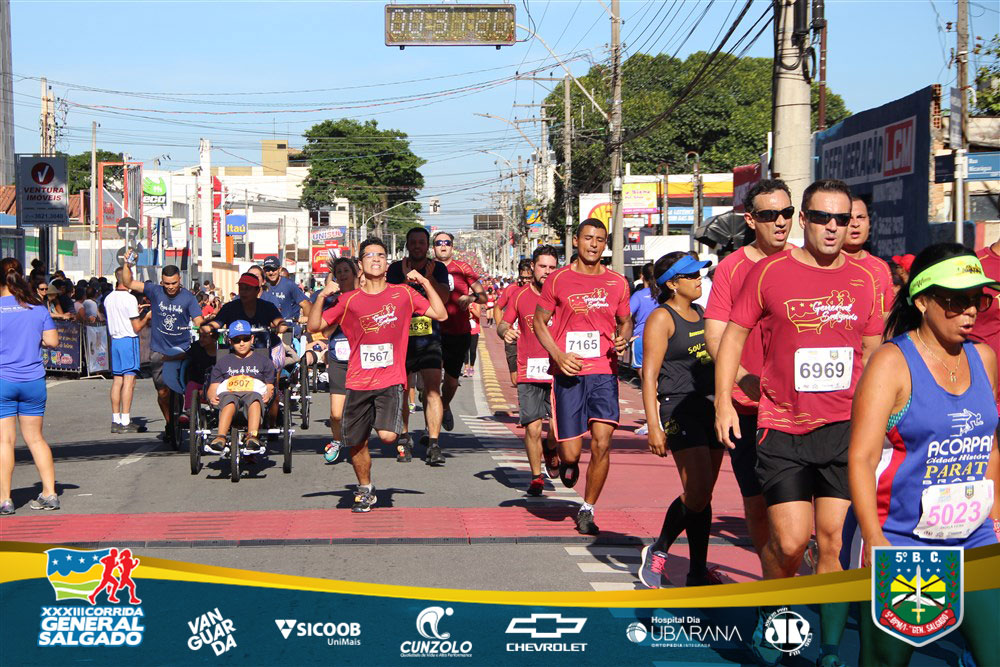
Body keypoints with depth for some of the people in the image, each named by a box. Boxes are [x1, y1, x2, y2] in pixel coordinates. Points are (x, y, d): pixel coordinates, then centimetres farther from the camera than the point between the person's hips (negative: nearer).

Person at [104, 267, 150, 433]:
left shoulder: (108, 298, 9)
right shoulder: (130, 298, -13)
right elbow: (137, 327, -12)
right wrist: (147, 316, 5)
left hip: (115, 339, 7)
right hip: (129, 339, -7)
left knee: (117, 380, 9)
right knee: (129, 381, -6)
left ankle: (116, 421, 10)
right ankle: (125, 422, -8)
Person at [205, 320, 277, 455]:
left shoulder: (263, 360, 25)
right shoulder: (223, 362, 28)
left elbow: (270, 386, 18)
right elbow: (213, 387, 20)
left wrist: (268, 394, -6)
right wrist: (212, 397, -5)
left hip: (254, 394, -1)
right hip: (228, 394, 1)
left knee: (254, 398, -40)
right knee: (229, 400, -39)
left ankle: (252, 438, -61)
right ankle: (220, 438, -61)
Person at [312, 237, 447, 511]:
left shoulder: (403, 294, 5)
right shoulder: (350, 300, 5)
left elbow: (441, 314, 5)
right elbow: (314, 327, 6)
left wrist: (425, 282, -2)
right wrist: (321, 297, -9)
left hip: (391, 381, -2)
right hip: (358, 382, 2)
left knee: (387, 435, -22)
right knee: (356, 444, 8)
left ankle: (396, 428, 15)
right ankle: (365, 490, 31)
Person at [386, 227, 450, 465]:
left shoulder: (437, 268, 5)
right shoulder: (396, 268, 4)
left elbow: (443, 298, -8)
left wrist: (429, 277, -20)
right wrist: (406, 279, -20)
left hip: (429, 336, -1)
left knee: (433, 389, -12)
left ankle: (433, 444, -14)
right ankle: (404, 440, 23)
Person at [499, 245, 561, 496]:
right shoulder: (520, 295, 5)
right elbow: (502, 323, 10)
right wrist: (505, 331, -14)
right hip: (529, 372, 1)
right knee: (532, 428, -3)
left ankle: (551, 452, 23)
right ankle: (536, 476, 16)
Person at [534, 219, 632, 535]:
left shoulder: (617, 283, 9)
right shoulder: (558, 279, 2)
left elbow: (625, 321, 22)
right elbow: (539, 321, 7)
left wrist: (623, 339, -1)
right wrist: (558, 355, -8)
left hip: (604, 371, 2)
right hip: (568, 373, -2)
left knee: (602, 443, -10)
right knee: (572, 451, -4)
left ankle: (587, 510, 8)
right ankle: (567, 461, 36)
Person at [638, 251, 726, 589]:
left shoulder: (702, 314, 17)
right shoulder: (662, 318, -6)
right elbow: (649, 375, -11)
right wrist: (653, 425, -18)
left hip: (711, 406, 7)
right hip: (680, 407, -7)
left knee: (704, 495, 6)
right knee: (697, 491, -15)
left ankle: (699, 571, 11)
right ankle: (657, 551, 3)